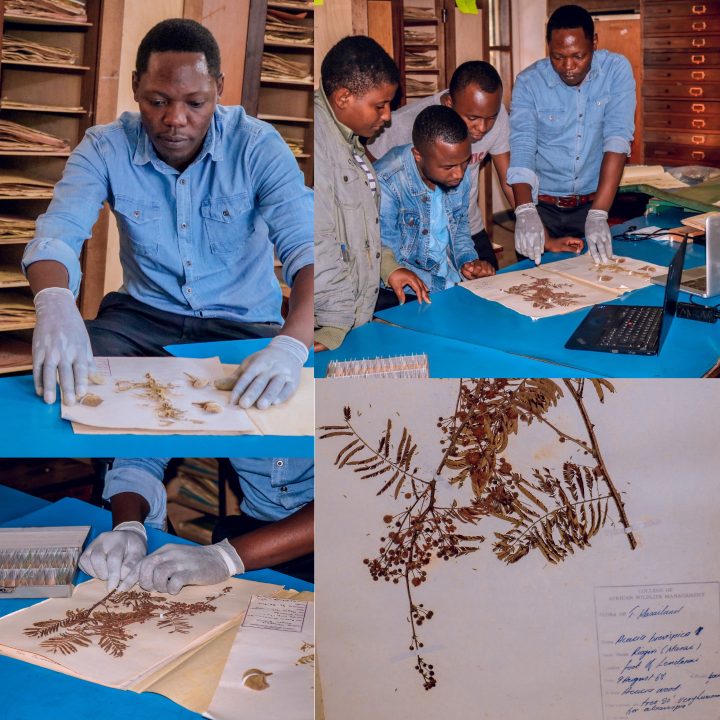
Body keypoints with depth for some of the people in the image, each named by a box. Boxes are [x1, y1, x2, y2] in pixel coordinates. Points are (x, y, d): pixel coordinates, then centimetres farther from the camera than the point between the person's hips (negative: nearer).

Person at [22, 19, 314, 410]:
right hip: (143, 314, 2)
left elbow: (305, 247, -24)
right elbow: (57, 234, -18)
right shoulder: (106, 147, -8)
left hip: (243, 323, -1)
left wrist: (291, 345, -44)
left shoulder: (259, 147, -13)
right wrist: (54, 303, -44)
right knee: (57, 374, -24)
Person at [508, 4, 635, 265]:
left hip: (594, 202, 1)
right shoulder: (528, 82, -10)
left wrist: (598, 214, -30)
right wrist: (525, 211, -38)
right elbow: (521, 148, -19)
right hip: (543, 206, 0)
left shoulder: (616, 70, -9)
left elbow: (617, 140, -19)